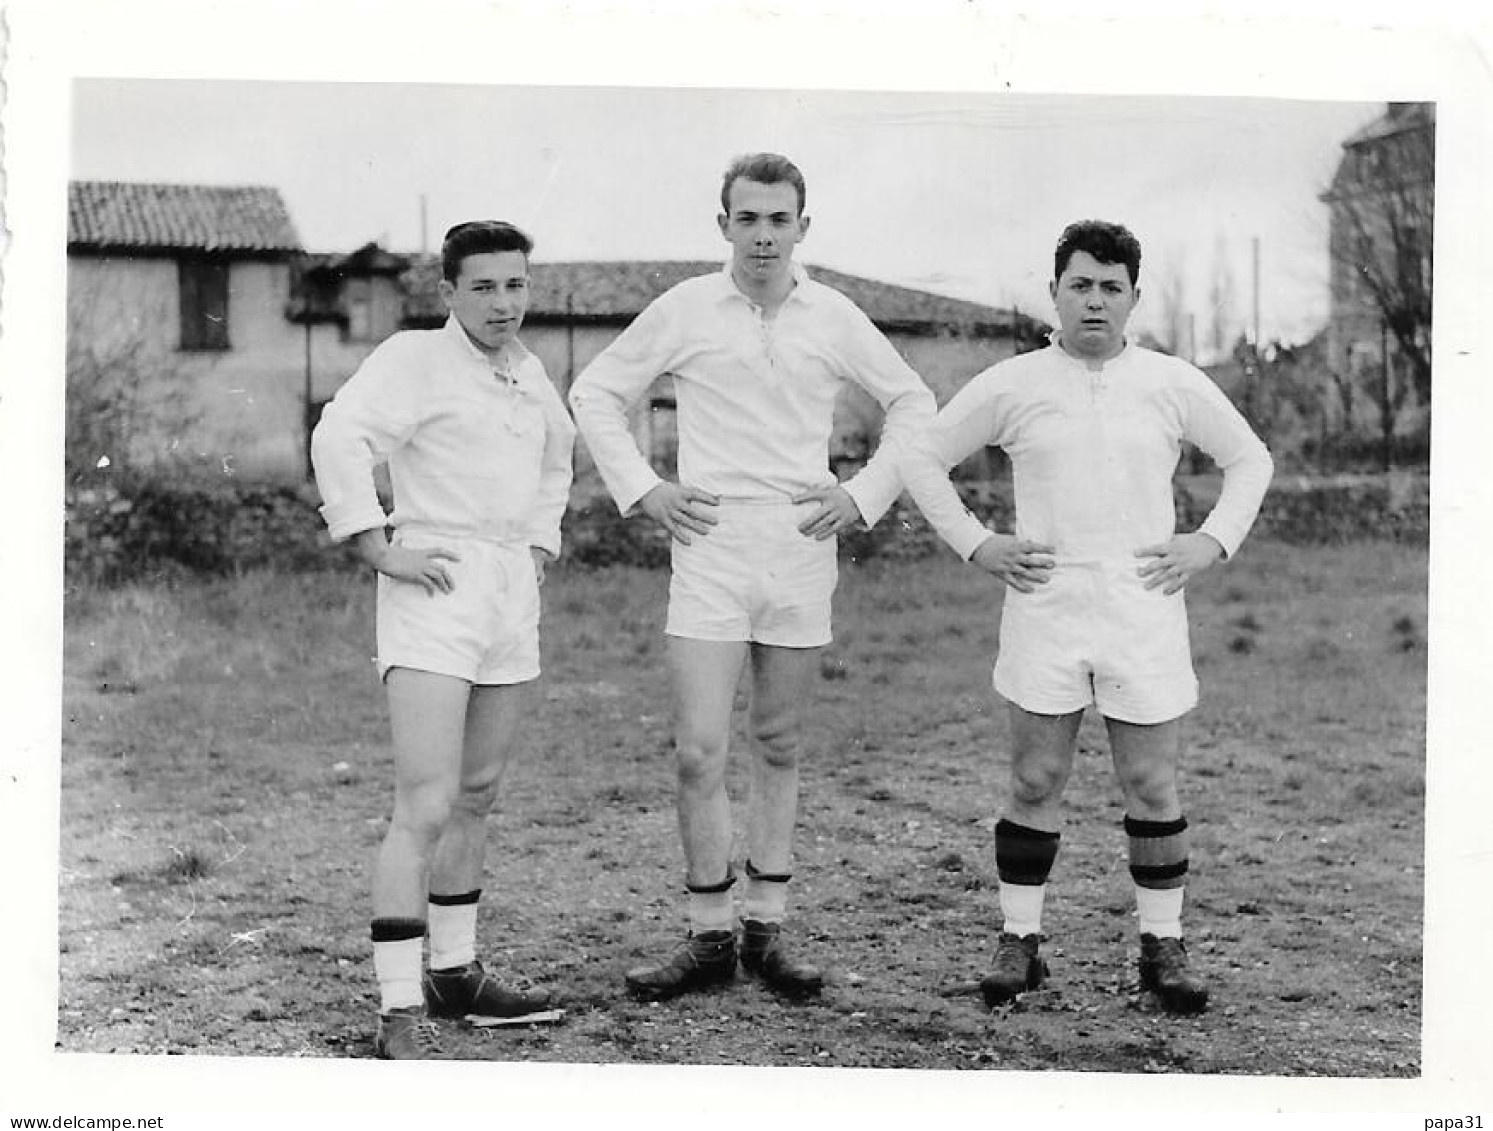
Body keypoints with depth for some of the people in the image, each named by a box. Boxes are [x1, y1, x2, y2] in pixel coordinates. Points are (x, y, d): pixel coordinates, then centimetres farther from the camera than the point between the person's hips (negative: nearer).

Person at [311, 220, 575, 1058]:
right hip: (436, 589, -8)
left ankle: (456, 973, 29)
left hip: (513, 591, 8)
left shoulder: (527, 373, 15)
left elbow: (557, 453, 34)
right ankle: (402, 1011, -12)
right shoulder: (414, 360, -7)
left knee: (478, 795, 16)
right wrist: (380, 548, -22)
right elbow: (340, 438, -20)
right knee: (426, 809, -14)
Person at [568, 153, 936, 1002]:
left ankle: (767, 930, 18)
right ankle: (711, 937, 4)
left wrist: (865, 494, 5)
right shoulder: (685, 311, 0)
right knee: (700, 751, -7)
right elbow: (596, 393, 10)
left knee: (778, 747, 9)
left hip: (803, 550, 2)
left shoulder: (835, 319, 4)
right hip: (710, 549, -1)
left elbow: (915, 404, 15)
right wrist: (641, 489, 1)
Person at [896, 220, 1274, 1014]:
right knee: (1035, 783, 4)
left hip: (1145, 613, 1)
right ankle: (1019, 942, 15)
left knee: (1152, 787, 4)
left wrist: (1212, 542, 4)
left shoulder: (1175, 385, 5)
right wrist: (976, 545, 3)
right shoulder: (1010, 387, 2)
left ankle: (1163, 947, 16)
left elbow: (1250, 459, 17)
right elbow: (922, 458, 11)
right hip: (1044, 613, 0)